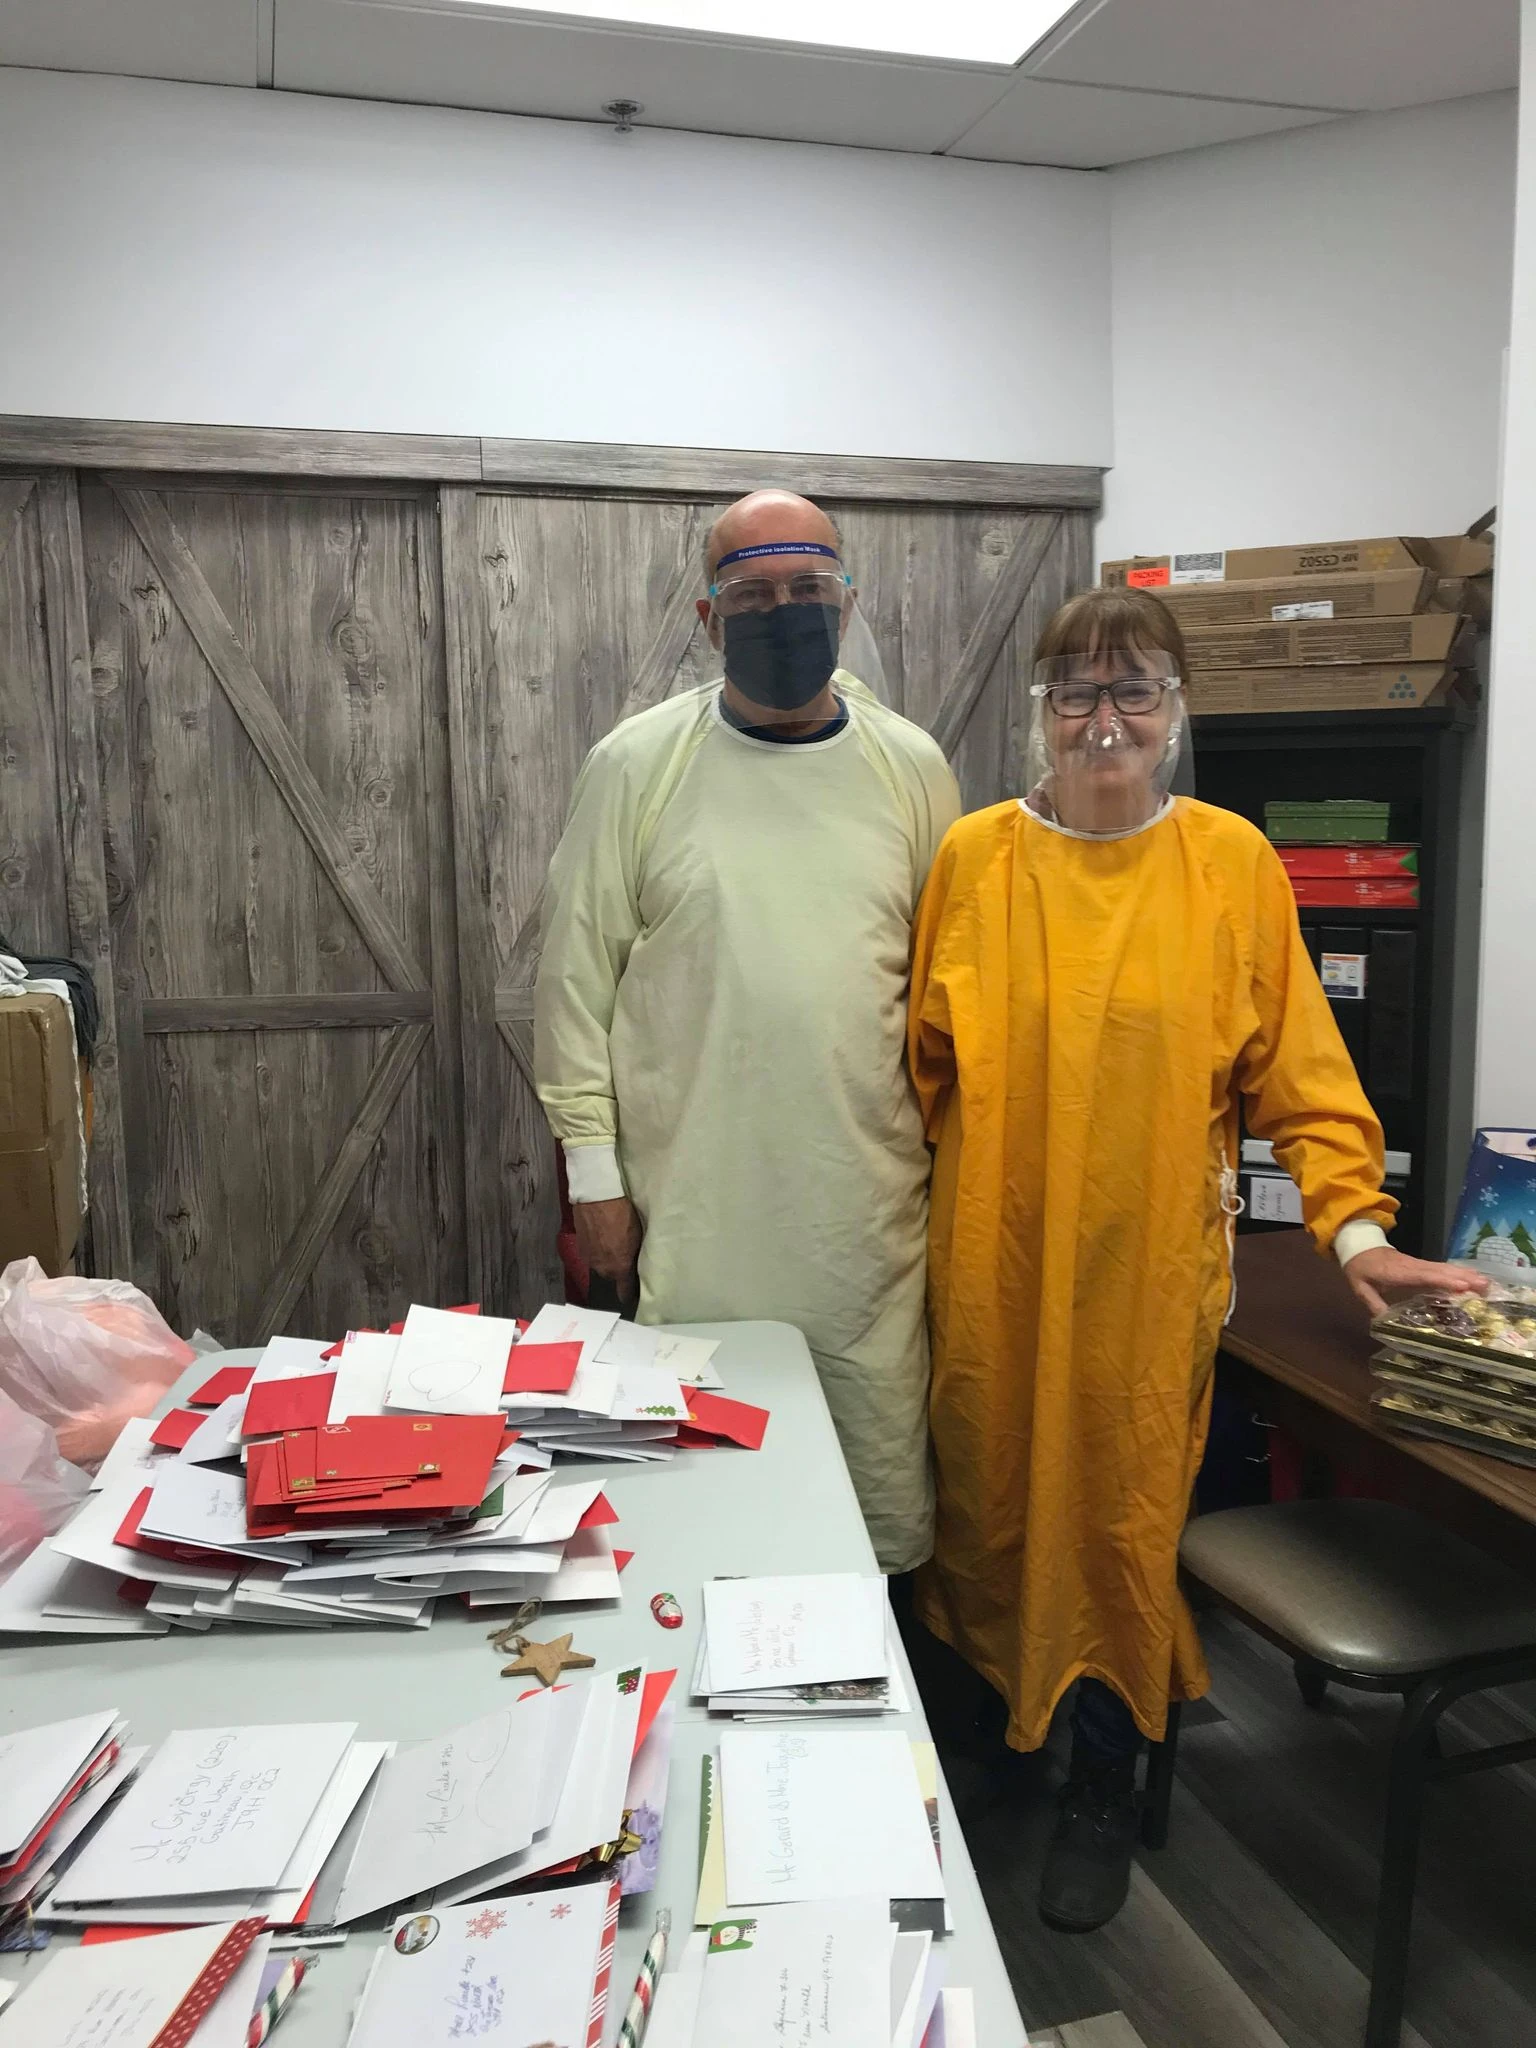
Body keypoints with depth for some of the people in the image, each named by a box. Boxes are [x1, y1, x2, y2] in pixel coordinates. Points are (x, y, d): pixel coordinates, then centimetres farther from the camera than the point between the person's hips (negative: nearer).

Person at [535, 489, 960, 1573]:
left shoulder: (912, 767, 4)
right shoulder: (638, 763, -2)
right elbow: (578, 974, -1)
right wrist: (593, 1170, -3)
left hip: (870, 1212, 2)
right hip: (690, 1213, -2)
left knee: (888, 1502, 13)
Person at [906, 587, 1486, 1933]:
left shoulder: (1231, 861, -1)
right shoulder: (975, 856, 1)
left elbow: (1296, 1067, 0)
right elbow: (922, 1059, 5)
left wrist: (1354, 1222, -9)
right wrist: (912, 1210, 2)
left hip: (1151, 1263, -1)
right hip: (992, 1263, 1)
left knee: (1127, 1516, 6)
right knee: (989, 1500, 12)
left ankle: (1103, 1793, 29)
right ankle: (976, 1739, 38)